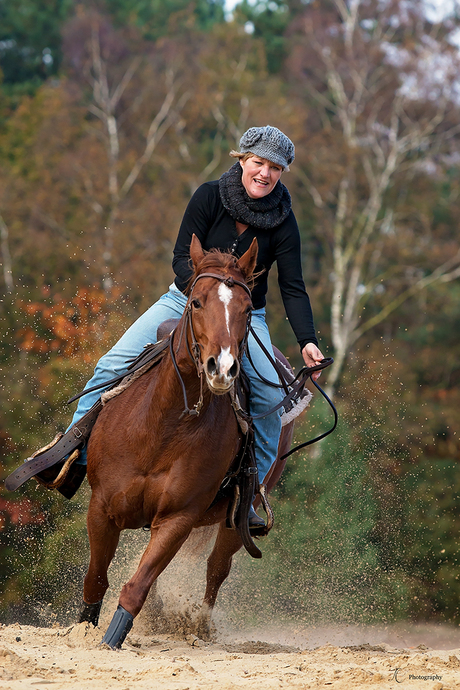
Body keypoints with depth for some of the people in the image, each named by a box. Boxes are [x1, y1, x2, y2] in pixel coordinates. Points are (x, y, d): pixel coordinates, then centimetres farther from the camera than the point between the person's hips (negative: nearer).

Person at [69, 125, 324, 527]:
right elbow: (182, 258, -13)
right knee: (114, 365, -16)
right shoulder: (210, 196, -12)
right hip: (186, 299, 0)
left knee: (272, 396, -22)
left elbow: (293, 288, -13)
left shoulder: (283, 223, -11)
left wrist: (307, 342, -27)